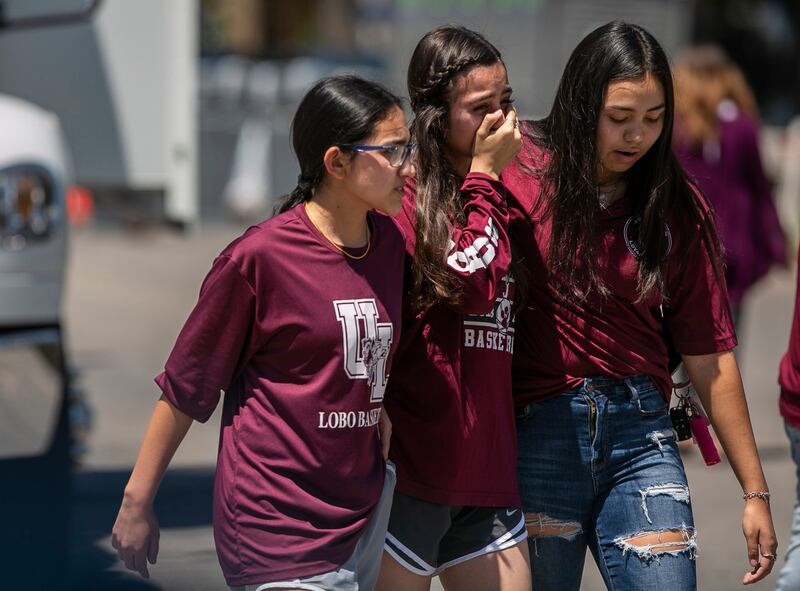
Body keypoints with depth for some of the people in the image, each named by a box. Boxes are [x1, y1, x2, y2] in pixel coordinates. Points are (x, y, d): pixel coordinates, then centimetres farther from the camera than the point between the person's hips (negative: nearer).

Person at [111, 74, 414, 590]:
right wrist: (137, 501, -1)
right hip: (277, 533, -6)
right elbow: (186, 386, -5)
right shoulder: (260, 257, -13)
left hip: (365, 516, 7)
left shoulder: (389, 241, 5)